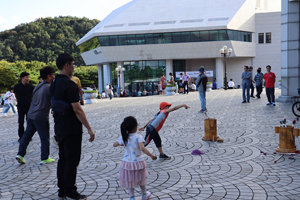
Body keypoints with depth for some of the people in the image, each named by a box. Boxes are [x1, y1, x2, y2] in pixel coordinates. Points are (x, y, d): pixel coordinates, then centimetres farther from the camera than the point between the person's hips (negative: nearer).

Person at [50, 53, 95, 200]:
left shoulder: (54, 84, 10)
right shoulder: (69, 84, -18)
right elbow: (77, 109, -21)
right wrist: (89, 129, -17)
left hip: (59, 128, 9)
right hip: (71, 129, -9)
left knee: (62, 160, 15)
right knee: (72, 161, 0)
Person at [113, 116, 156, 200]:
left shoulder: (123, 137, -3)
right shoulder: (138, 137, -17)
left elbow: (114, 145, 11)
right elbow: (142, 148, -30)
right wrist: (151, 155, -24)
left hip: (127, 163, 2)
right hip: (138, 162, -2)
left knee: (129, 181, 14)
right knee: (141, 179, 20)